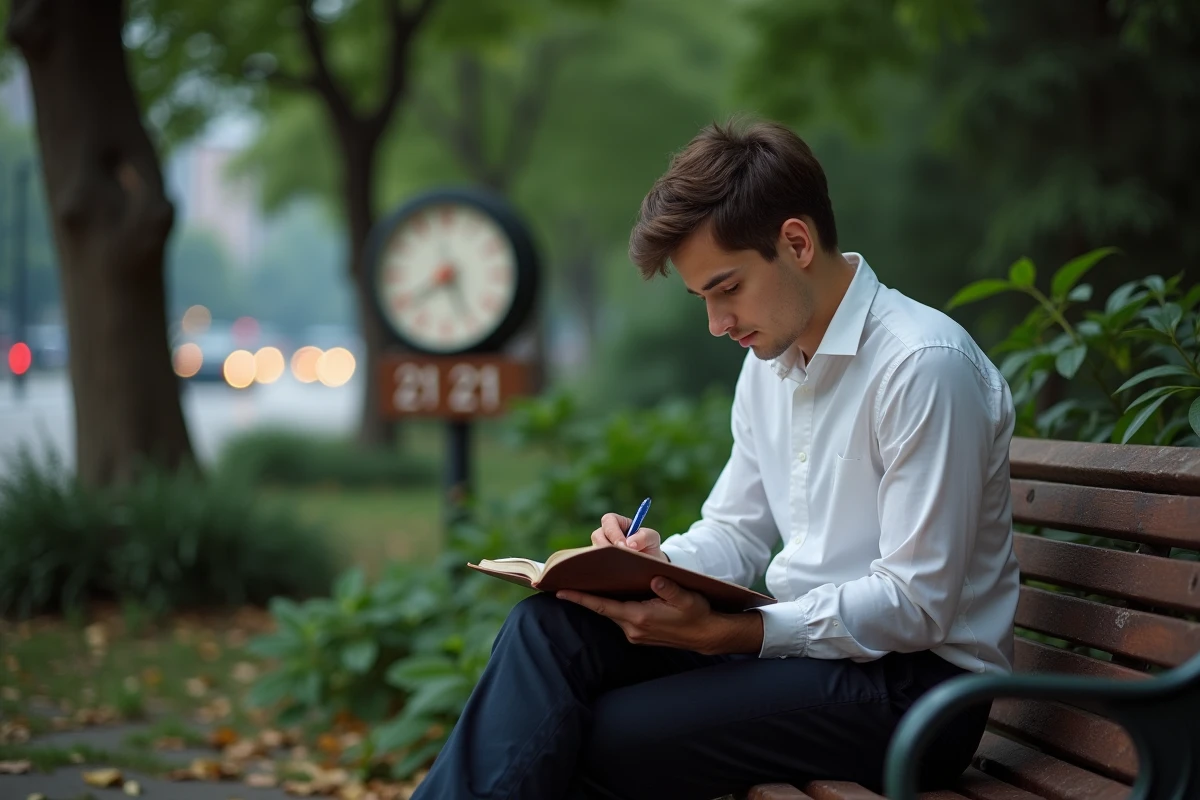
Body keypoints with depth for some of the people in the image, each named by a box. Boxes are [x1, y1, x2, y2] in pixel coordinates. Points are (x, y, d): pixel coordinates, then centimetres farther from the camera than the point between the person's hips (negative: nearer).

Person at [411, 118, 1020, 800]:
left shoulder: (924, 365, -16)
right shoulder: (768, 364, 13)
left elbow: (917, 605, -19)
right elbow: (737, 534, 19)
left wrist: (724, 633, -25)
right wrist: (657, 559, -5)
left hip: (911, 683, -8)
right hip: (797, 638, 8)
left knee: (594, 744, -22)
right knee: (549, 627, -14)